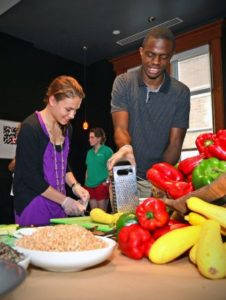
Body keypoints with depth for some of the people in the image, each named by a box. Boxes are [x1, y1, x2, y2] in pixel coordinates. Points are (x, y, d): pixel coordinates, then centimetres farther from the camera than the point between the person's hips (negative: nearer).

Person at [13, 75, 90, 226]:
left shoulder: (66, 128, 4)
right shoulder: (30, 128, -18)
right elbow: (30, 176, -18)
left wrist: (75, 185, -3)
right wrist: (64, 200, -14)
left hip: (57, 203, 7)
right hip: (33, 205, -6)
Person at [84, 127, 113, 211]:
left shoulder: (107, 150, -5)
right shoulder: (89, 152, 12)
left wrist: (107, 181, -15)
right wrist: (86, 183, 11)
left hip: (102, 185, -5)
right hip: (90, 186, 6)